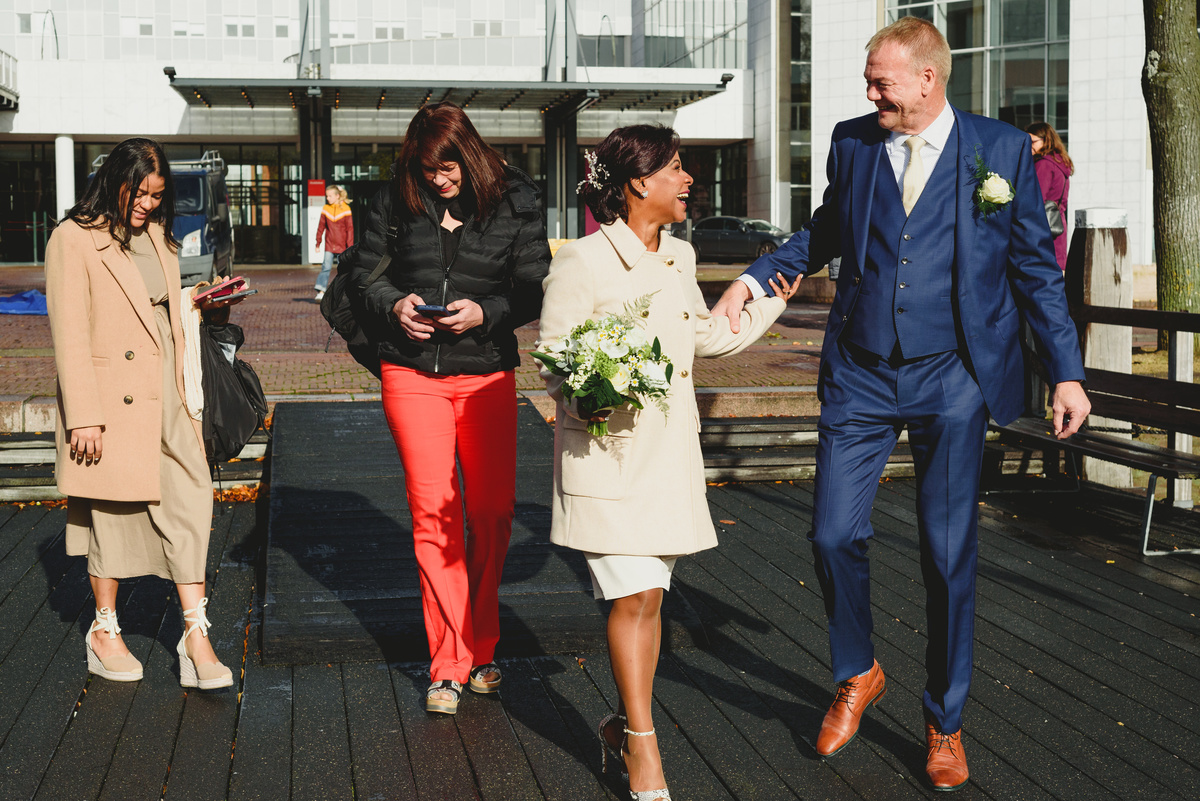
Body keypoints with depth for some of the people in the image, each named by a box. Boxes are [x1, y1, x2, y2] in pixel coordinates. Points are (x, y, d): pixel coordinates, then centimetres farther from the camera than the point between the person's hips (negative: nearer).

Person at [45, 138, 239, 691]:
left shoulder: (157, 239, 15)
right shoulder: (74, 240, -7)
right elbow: (70, 334, -11)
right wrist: (84, 418, -15)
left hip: (166, 401, 6)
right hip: (112, 405, -6)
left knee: (190, 505, -4)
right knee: (112, 516, 5)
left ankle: (196, 637, -3)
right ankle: (104, 633, 22)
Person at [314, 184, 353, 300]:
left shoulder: (345, 209, -5)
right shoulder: (325, 209, 3)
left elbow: (350, 228, -4)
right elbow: (321, 226, 10)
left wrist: (350, 246, -7)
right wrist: (318, 243, 12)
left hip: (342, 245, -1)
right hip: (329, 244, 2)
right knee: (326, 267, -11)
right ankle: (321, 291, -15)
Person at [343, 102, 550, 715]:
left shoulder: (514, 203, -2)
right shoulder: (397, 202, 0)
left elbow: (535, 288, -1)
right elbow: (362, 270, 10)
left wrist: (485, 312, -19)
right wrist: (393, 305, -9)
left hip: (488, 374, 1)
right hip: (413, 374, 0)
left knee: (492, 512, 5)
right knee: (433, 513, -6)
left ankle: (481, 647, 25)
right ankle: (450, 663, 1)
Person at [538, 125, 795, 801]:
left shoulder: (679, 257, 11)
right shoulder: (584, 262, -11)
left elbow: (705, 335, 26)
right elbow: (555, 363, -8)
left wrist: (771, 303, 28)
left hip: (670, 448, 7)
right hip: (610, 452, -6)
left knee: (650, 595, 9)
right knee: (635, 597, -8)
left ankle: (626, 725, 25)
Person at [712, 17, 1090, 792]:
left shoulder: (1002, 149, -3)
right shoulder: (852, 142, 3)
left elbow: (1036, 265, 2)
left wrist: (1067, 371, 0)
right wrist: (756, 275, 6)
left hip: (951, 380, -2)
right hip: (860, 377, 2)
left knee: (949, 554, 3)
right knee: (835, 535, 0)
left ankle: (946, 724, 20)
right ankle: (859, 676, 28)